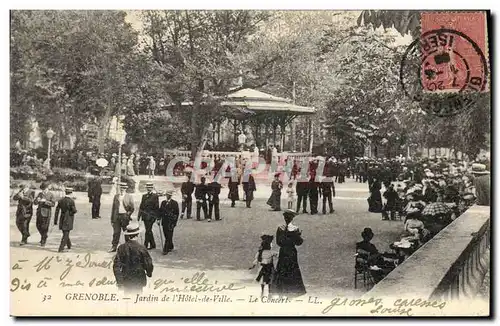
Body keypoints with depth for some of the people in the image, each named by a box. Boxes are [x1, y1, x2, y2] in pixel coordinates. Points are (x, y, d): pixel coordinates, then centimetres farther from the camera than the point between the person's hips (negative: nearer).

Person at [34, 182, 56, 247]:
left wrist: (45, 201, -23)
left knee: (45, 227, -3)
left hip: (46, 213, -5)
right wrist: (37, 200, -16)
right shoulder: (40, 194, 11)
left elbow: (53, 204, -13)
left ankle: (43, 242, 6)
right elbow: (35, 203, 8)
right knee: (38, 226, 9)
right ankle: (43, 237, 33)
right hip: (39, 212, 5)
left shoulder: (51, 195, -4)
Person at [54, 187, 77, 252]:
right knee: (66, 234, 0)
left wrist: (55, 220, 6)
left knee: (65, 233, 21)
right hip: (69, 219, -5)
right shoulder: (71, 201, -15)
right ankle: (61, 248, -5)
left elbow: (57, 211, 1)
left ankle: (69, 245, 37)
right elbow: (74, 211, -17)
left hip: (62, 219, 5)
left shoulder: (60, 200, 0)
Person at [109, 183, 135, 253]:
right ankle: (114, 247, 6)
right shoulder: (116, 196, 10)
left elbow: (132, 208, 3)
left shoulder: (129, 197, 1)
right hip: (117, 216, 2)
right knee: (116, 232, 1)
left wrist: (128, 215, -8)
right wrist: (112, 219, 9)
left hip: (125, 216, -2)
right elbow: (113, 208, 11)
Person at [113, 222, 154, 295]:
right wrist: (149, 273, 13)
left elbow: (116, 265, -8)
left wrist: (119, 281, 1)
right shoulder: (141, 248, -16)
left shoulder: (122, 248, -10)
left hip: (126, 280, 2)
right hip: (138, 280, -2)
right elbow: (148, 264, -9)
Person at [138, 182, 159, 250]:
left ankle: (145, 245, -7)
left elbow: (157, 207, -5)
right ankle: (152, 245, 22)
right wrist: (139, 215, 10)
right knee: (148, 230, 12)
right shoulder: (144, 196, 14)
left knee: (148, 230, -10)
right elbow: (141, 206, 14)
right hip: (145, 216, 6)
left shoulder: (155, 196, -2)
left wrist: (156, 216, -8)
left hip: (151, 216, -6)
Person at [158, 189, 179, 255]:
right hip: (164, 222, 5)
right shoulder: (163, 202, 11)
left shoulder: (174, 203, -4)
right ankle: (170, 247, 27)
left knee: (169, 236, -8)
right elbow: (160, 211, 13)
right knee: (166, 236, 11)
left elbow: (177, 213, -5)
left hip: (171, 222, -5)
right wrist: (159, 219, 2)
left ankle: (165, 250, -9)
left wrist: (174, 222, -10)